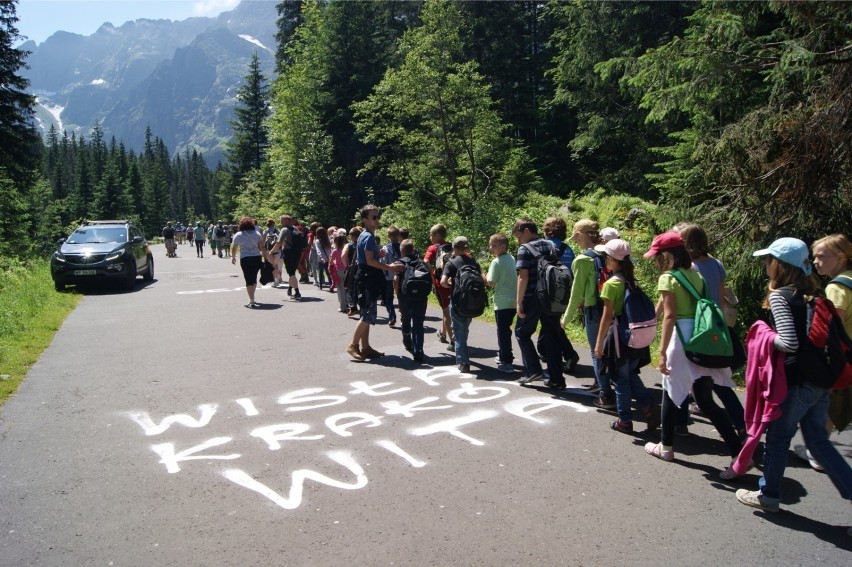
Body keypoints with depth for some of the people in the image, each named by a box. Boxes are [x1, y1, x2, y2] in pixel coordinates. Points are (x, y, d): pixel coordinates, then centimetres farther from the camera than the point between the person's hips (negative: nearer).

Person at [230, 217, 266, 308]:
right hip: (257, 258, 2)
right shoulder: (257, 234, 4)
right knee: (254, 278, 17)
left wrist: (233, 257, 24)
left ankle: (252, 301, -9)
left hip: (245, 259, -2)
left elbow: (234, 248, 8)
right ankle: (252, 298, 29)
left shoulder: (238, 235, 1)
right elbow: (262, 248, 0)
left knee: (249, 280, -2)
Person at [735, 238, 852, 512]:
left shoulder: (779, 296, -16)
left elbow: (789, 342, -24)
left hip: (795, 382, -7)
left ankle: (768, 495, 24)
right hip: (820, 380, 7)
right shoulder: (814, 293, 7)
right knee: (818, 440, 19)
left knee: (777, 439, 9)